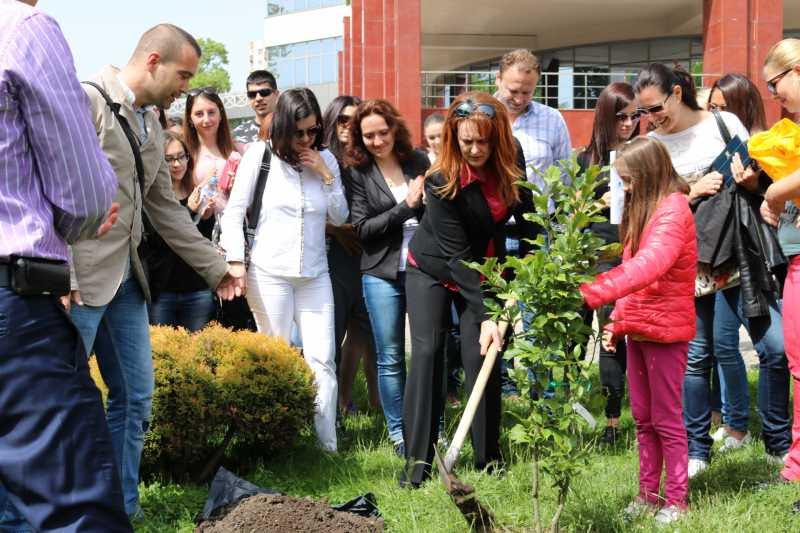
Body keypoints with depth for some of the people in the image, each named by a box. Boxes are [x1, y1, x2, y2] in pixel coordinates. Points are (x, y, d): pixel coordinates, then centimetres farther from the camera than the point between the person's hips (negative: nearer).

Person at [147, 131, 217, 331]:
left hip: (197, 290, 4)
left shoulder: (197, 196, 9)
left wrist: (207, 219, -9)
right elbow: (158, 241, -14)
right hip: (161, 290, -3)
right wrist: (189, 211, -20)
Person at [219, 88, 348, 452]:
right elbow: (235, 211, -1)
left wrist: (325, 175, -3)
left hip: (315, 274, 3)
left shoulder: (326, 159, 8)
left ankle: (328, 445, 2)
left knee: (322, 360, -2)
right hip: (269, 272, -3)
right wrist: (236, 259, -9)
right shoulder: (260, 154, -2)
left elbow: (340, 217, 10)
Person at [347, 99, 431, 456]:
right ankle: (398, 432, 14)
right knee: (390, 357, 3)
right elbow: (362, 229, -6)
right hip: (383, 274, -1)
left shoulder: (418, 161, 6)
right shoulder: (358, 173, 1)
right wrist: (406, 207, -12)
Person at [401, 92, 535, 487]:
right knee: (427, 351, -11)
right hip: (432, 269, -3)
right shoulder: (441, 181, -29)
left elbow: (525, 213, 3)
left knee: (481, 356, -6)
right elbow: (456, 255, -29)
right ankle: (418, 461, -7)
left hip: (484, 270, 3)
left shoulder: (511, 158, -16)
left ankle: (489, 459, 4)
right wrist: (483, 316, -33)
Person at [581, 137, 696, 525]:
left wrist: (592, 294, -41)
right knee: (643, 418, 13)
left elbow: (648, 266, -32)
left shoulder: (673, 211, -17)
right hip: (638, 329, 9)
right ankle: (648, 493, 20)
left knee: (666, 419, -1)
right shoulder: (643, 210, 15)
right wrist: (618, 322, 8)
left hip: (665, 330, -9)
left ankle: (676, 500, 7)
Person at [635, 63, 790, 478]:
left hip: (739, 254, 0)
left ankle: (778, 442, 12)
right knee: (696, 356, 2)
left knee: (774, 347, -4)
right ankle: (697, 450, 16)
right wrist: (693, 191, -13)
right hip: (689, 263, 0)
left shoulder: (725, 123, 2)